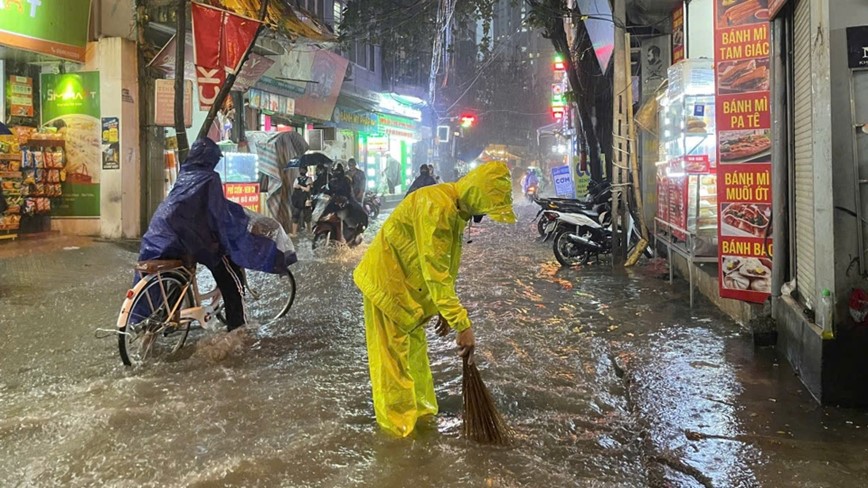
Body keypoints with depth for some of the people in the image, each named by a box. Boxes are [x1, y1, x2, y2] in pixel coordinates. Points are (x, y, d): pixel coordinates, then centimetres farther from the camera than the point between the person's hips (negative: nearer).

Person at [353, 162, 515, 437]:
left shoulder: (457, 209, 3)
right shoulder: (436, 206, -29)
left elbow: (444, 266, 12)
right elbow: (435, 272, -33)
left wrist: (448, 310, 13)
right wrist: (462, 324, -33)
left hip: (407, 286, 10)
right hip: (386, 283, -10)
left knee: (415, 351, 18)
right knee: (394, 358, 0)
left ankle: (421, 410, 32)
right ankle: (400, 426, 11)